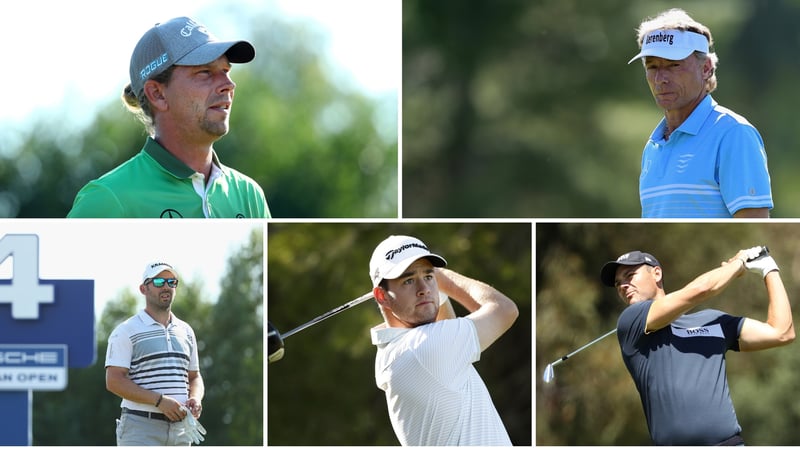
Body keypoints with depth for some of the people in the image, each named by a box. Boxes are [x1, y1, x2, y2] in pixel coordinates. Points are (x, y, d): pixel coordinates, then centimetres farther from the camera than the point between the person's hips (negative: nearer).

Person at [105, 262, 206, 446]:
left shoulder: (186, 331, 18)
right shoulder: (126, 331, -2)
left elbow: (194, 377, 25)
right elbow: (114, 381, -11)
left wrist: (195, 398, 0)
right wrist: (160, 400, -19)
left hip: (180, 429, 6)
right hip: (140, 429, -6)